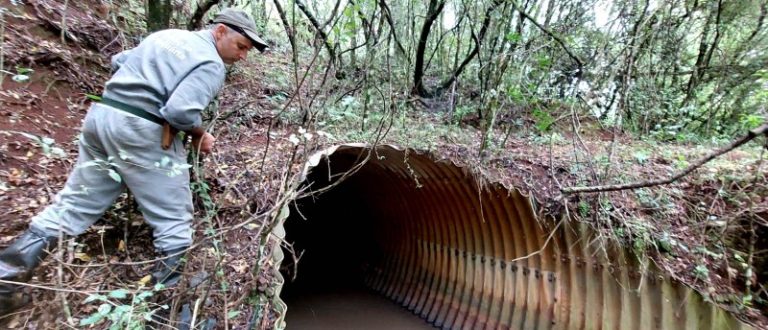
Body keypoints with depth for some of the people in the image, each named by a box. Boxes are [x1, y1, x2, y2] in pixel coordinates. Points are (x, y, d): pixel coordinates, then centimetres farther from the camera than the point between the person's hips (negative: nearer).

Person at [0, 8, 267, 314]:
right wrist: (201, 136, -5)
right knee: (173, 218, 4)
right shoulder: (212, 65, -10)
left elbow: (118, 62, 22)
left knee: (75, 201, 19)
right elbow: (180, 112, -22)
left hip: (100, 115, 8)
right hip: (142, 133, -8)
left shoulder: (166, 34, 17)